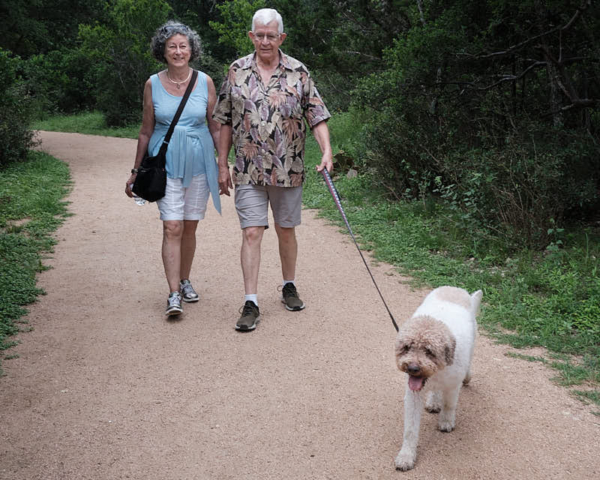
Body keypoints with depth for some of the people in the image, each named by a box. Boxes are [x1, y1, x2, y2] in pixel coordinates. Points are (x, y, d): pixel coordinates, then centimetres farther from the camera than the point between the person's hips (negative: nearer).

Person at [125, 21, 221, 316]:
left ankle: (185, 281, 26)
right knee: (172, 228, -10)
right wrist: (135, 172, 9)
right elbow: (146, 131, 7)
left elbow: (215, 128, 7)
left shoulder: (205, 82, 1)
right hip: (166, 162, -1)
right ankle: (174, 294, -8)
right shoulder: (153, 85, 0)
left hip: (199, 162, 1)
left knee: (189, 227, 9)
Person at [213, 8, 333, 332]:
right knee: (251, 233, -5)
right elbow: (225, 122, 7)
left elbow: (317, 116, 0)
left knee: (286, 231, 12)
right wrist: (223, 165, 5)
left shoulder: (298, 73, 1)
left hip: (288, 171, 0)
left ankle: (289, 287, 31)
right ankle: (251, 303, -2)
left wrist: (326, 151, -15)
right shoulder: (237, 71, 3)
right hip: (249, 172, 0)